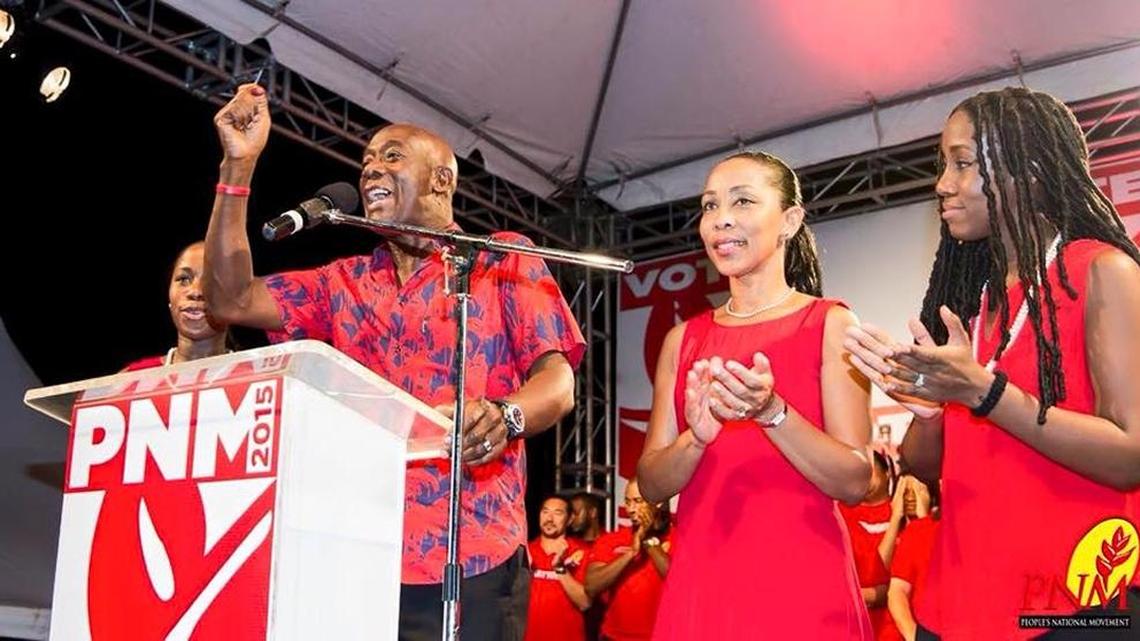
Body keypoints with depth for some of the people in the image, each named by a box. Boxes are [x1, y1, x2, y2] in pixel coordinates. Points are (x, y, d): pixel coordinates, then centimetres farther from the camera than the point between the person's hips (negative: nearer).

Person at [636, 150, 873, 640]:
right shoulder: (684, 339, 7)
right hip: (699, 581, 3)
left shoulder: (830, 323, -2)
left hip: (802, 585, -3)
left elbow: (855, 481, -7)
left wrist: (772, 412, -22)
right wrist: (697, 438, -16)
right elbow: (651, 484, 3)